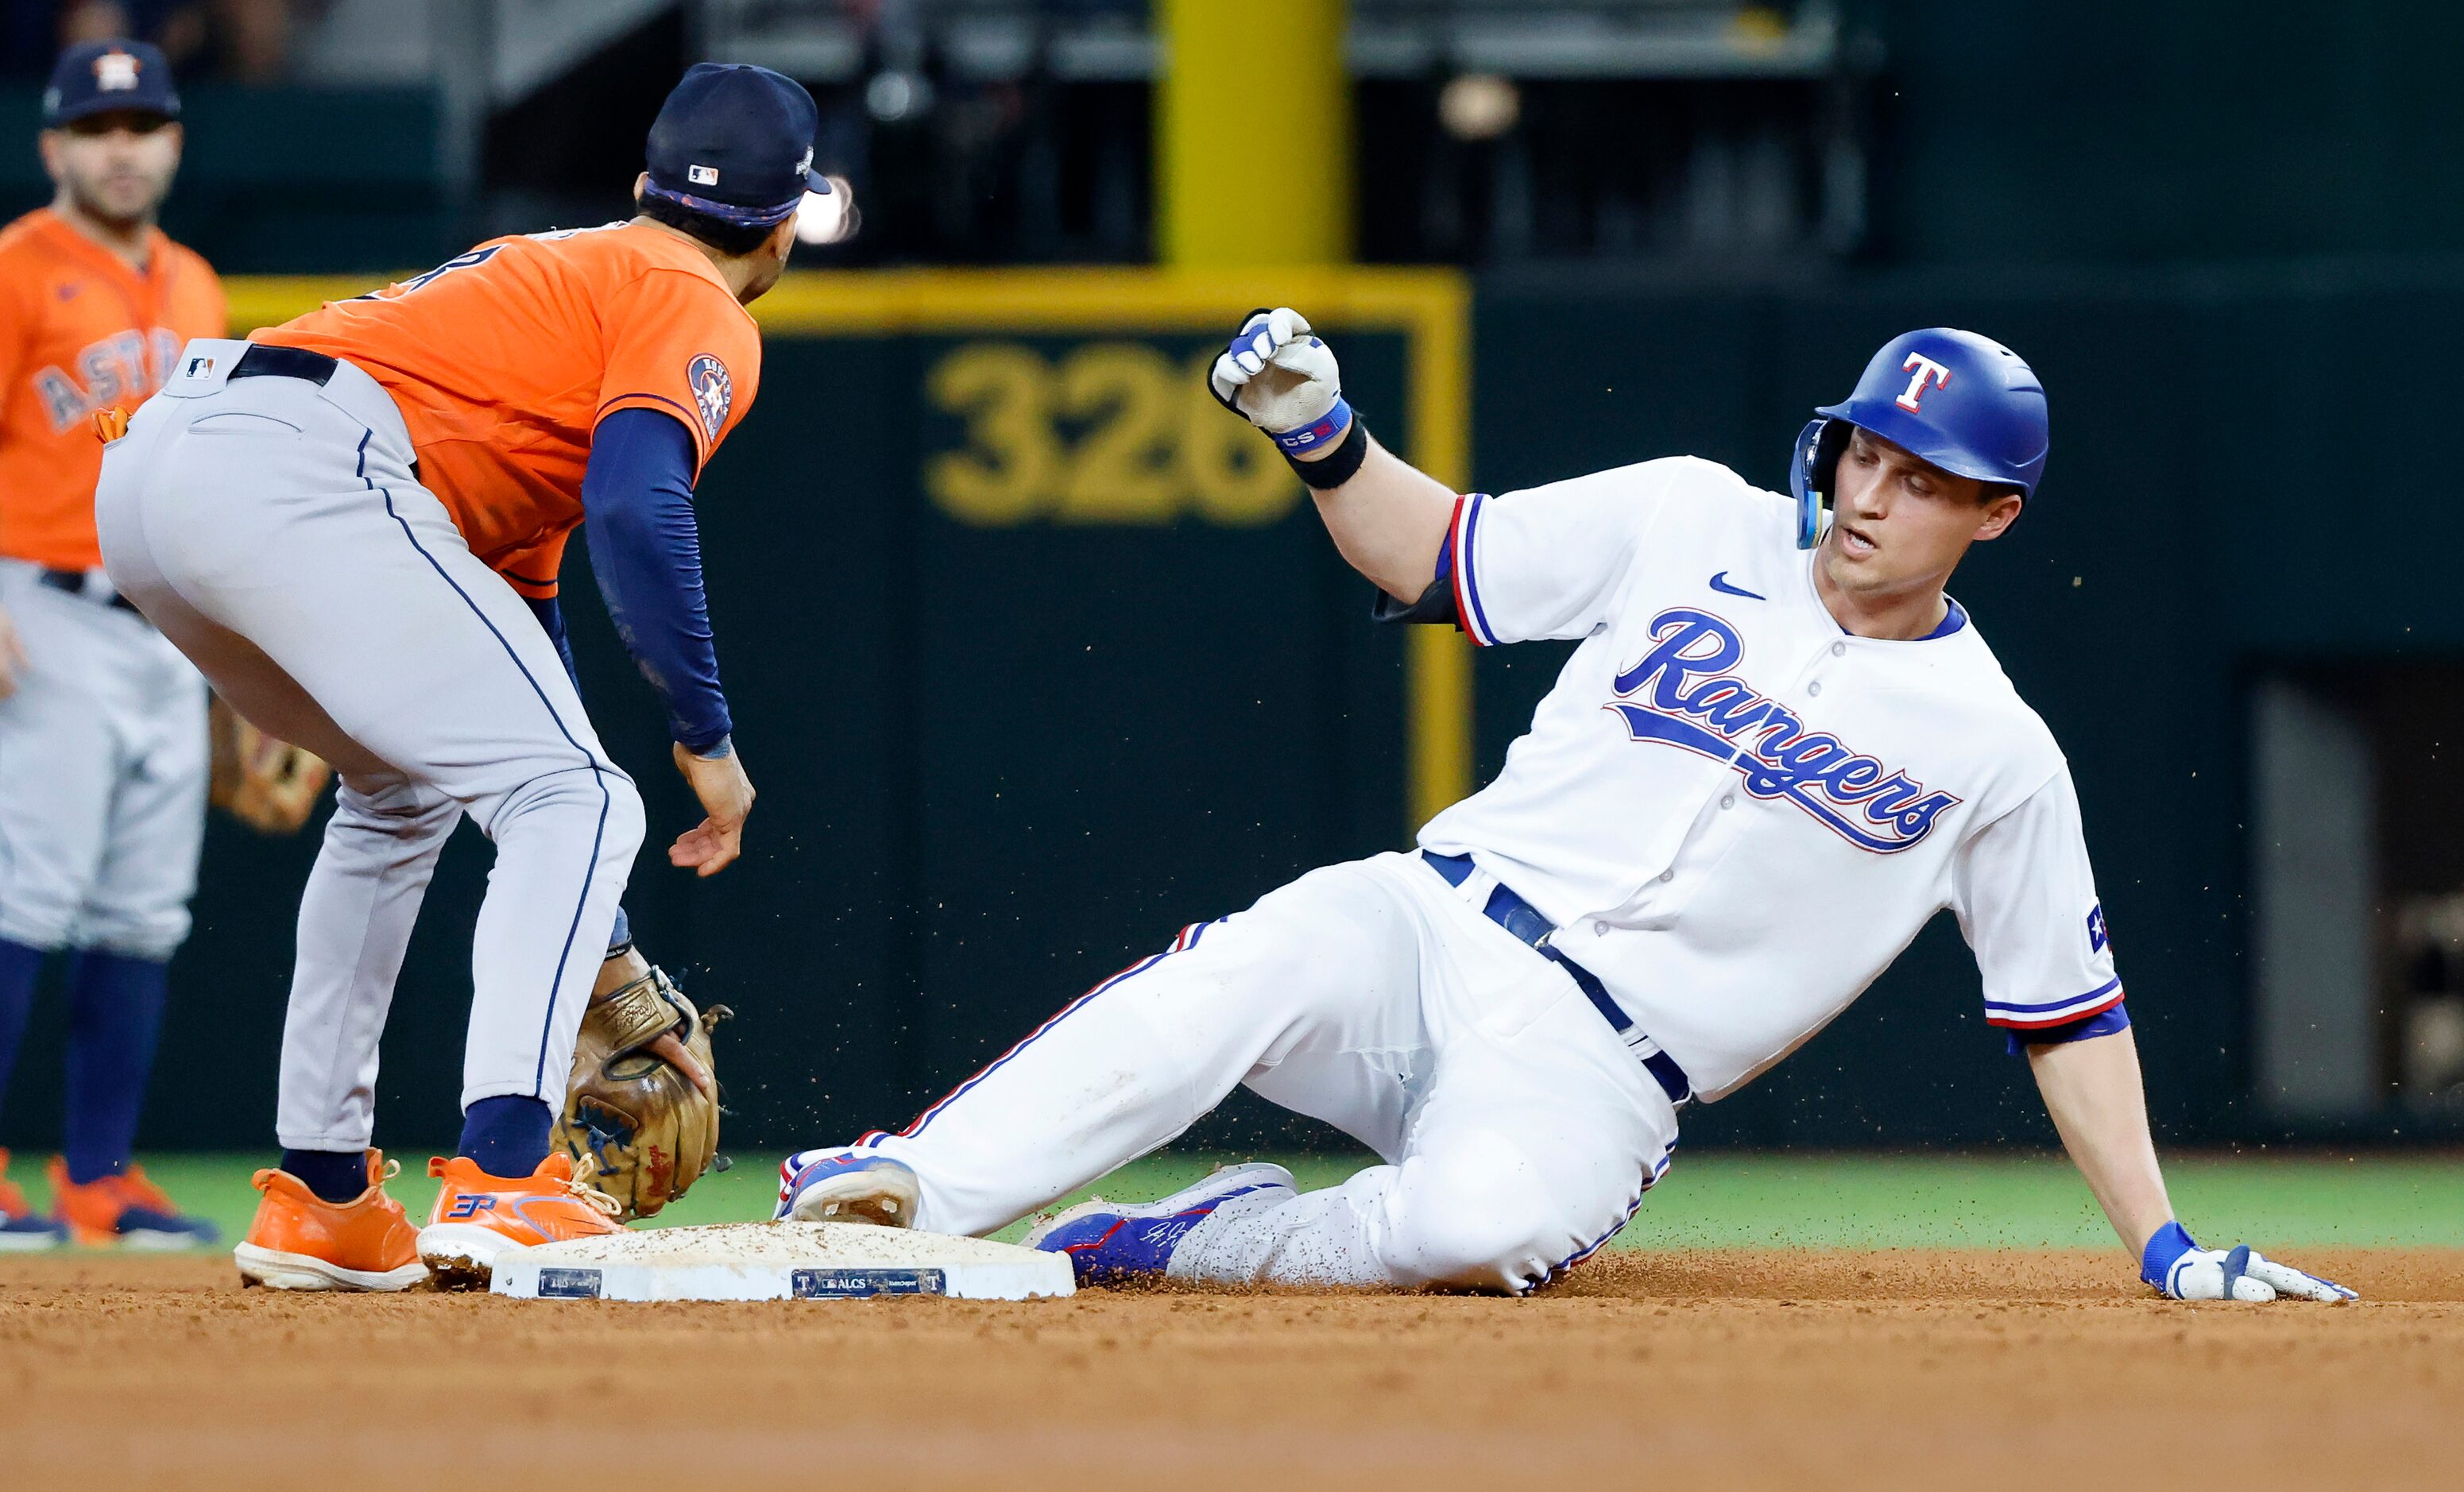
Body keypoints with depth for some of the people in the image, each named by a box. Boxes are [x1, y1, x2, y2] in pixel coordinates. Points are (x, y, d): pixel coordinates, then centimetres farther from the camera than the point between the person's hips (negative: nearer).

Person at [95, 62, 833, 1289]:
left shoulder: (557, 271, 36)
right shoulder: (699, 314, 9)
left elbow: (520, 603, 37)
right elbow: (635, 513, -13)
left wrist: (596, 944, 37)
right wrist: (705, 737, -6)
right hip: (297, 480, -9)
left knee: (403, 793, 30)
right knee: (576, 802, -8)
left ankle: (319, 1196, 26)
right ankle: (502, 1180, -26)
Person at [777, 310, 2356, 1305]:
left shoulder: (1996, 753, 7)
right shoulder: (1694, 526, 9)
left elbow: (2068, 1006, 13)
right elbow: (1438, 556, 15)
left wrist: (2163, 1243, 8)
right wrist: (1325, 441, -5)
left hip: (1595, 1078, -1)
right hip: (1431, 931, 2)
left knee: (1489, 1222, -39)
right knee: (1254, 973, -35)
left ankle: (1194, 1245, -16)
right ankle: (903, 1190, -39)